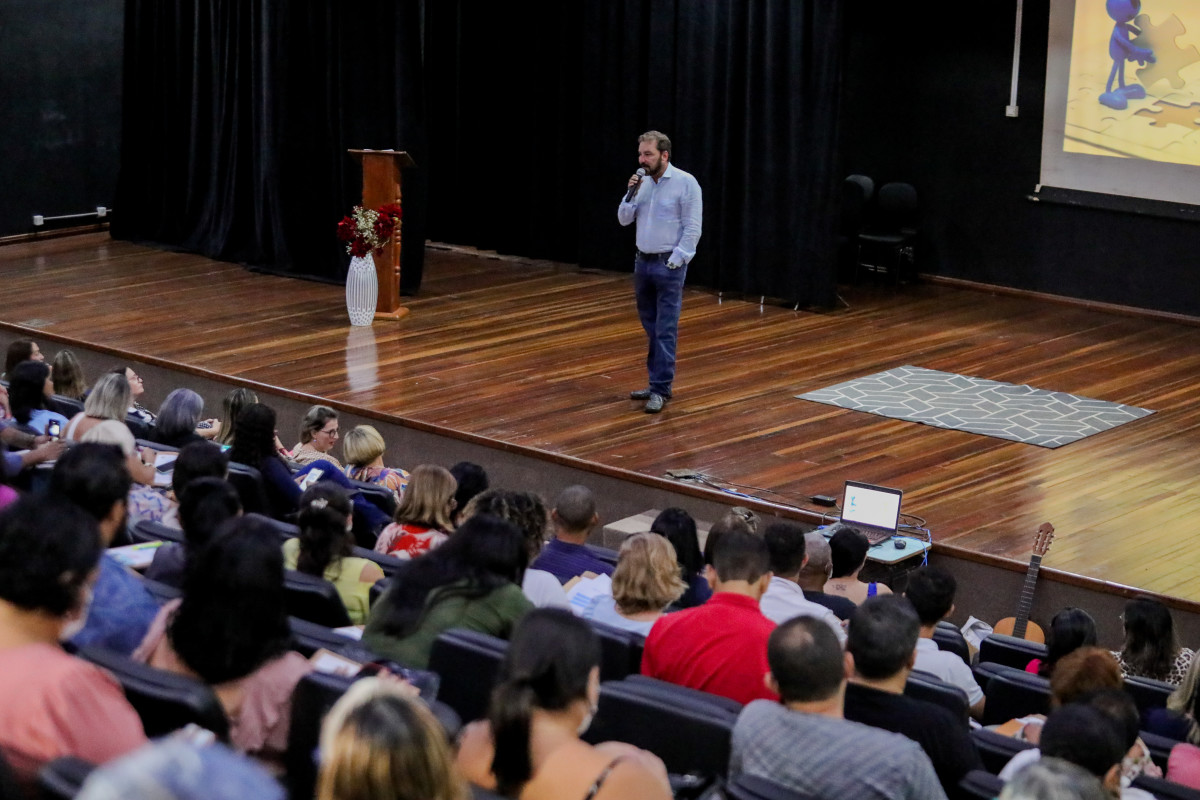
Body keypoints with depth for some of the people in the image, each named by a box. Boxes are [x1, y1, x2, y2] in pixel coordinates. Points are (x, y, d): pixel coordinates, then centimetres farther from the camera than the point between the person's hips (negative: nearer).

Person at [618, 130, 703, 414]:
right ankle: (657, 382, 21)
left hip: (669, 266, -7)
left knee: (665, 330, -6)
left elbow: (693, 229, -13)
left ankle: (661, 389, -4)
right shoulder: (642, 183, 7)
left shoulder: (685, 183, -12)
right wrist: (631, 193, -8)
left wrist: (675, 261, -15)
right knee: (651, 328, 12)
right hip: (642, 262, 7)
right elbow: (624, 219, 8)